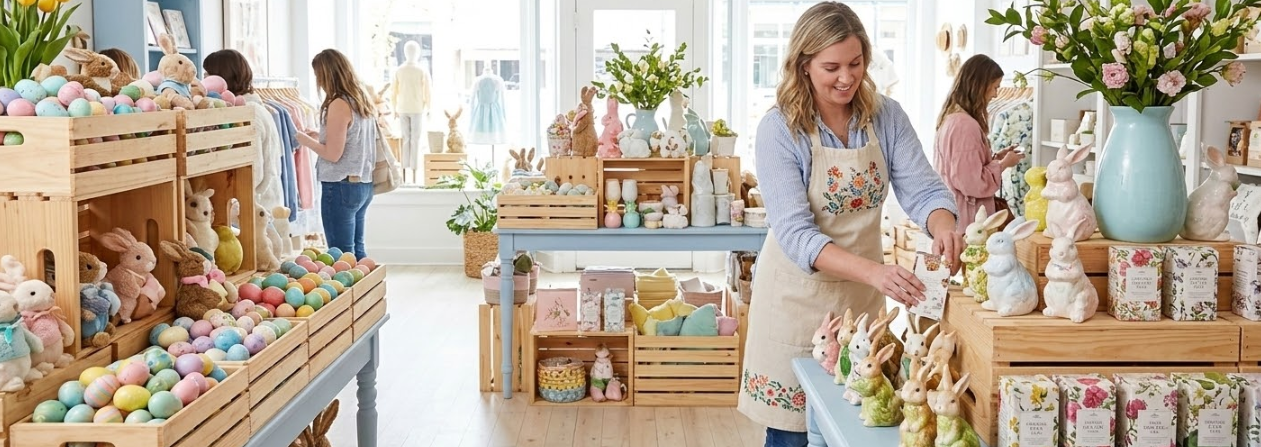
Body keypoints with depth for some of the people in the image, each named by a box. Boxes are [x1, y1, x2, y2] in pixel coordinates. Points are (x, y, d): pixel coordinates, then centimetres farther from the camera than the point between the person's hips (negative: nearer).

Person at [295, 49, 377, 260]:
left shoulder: (339, 104, -15)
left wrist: (306, 140, -2)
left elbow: (333, 154, -16)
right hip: (363, 185, 9)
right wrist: (319, 136, 16)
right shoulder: (363, 100, 10)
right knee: (357, 250, 15)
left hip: (341, 187, -9)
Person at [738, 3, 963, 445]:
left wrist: (942, 227, -32)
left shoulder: (887, 117, -4)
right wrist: (874, 271, -39)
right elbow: (795, 232, -25)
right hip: (798, 296, -4)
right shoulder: (779, 128, -17)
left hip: (862, 295, 4)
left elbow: (922, 189, -8)